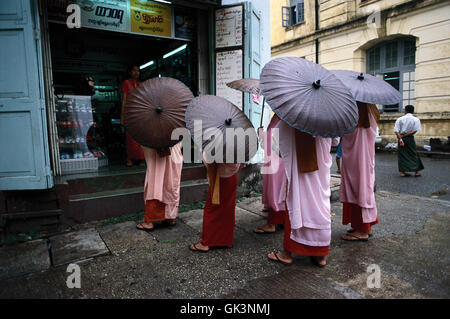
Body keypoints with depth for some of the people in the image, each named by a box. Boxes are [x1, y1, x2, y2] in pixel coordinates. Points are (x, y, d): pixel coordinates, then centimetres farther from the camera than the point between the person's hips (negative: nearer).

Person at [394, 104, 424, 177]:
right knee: (414, 154, 10)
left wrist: (400, 138, -14)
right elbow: (415, 130, -12)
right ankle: (417, 172, 13)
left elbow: (396, 130, -9)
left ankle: (402, 172, 4)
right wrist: (405, 135, -9)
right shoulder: (416, 119, 0)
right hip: (410, 138, -1)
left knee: (402, 155, 6)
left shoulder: (400, 119, 1)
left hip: (401, 138, 1)